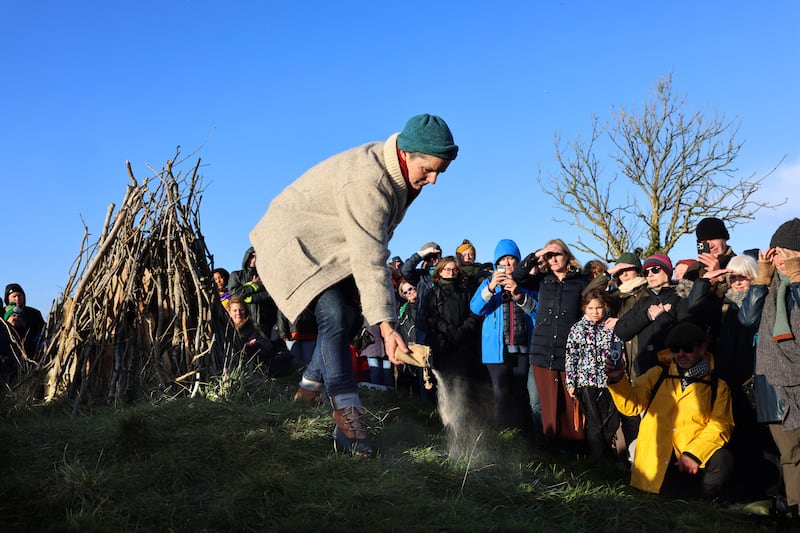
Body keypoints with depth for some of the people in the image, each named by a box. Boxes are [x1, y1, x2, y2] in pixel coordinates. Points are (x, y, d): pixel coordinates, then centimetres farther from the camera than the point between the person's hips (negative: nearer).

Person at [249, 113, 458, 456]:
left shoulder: (401, 169, -6)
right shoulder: (367, 183, -36)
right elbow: (369, 260, -39)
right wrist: (386, 324, -41)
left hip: (329, 244, 10)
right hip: (293, 241, -10)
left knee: (352, 314, 9)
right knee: (334, 316, -23)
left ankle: (310, 385, 25)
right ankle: (348, 421, -25)